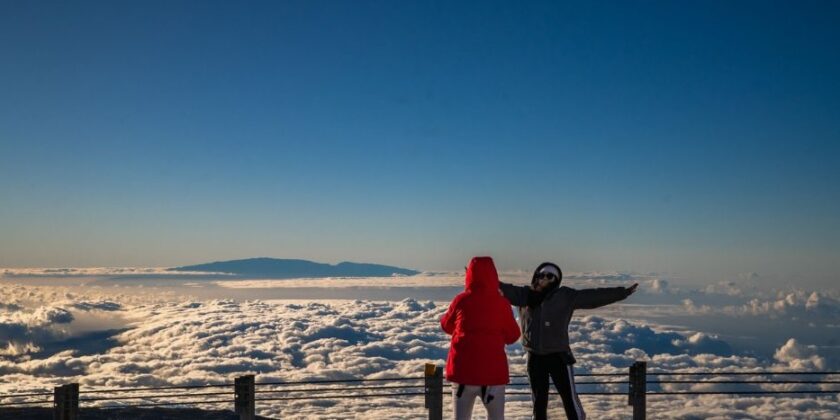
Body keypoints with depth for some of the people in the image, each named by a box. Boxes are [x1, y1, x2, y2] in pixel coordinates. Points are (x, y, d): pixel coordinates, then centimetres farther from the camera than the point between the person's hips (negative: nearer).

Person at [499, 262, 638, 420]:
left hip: (558, 356, -3)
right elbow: (506, 289, -2)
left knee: (569, 397, 1)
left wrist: (623, 292, -14)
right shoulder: (525, 295, 1)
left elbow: (593, 296, -9)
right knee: (538, 398, 13)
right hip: (535, 357, 3)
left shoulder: (565, 296, -6)